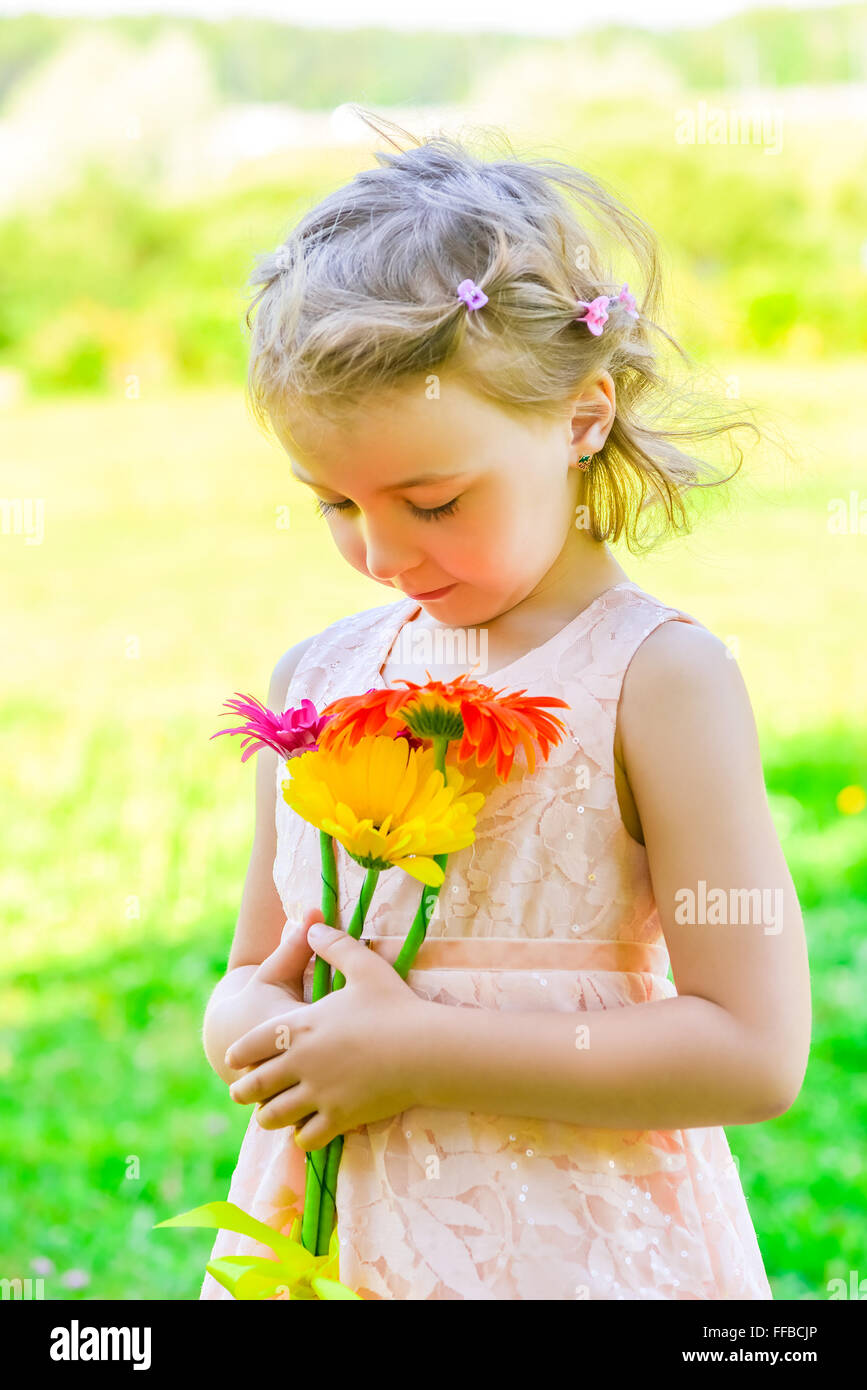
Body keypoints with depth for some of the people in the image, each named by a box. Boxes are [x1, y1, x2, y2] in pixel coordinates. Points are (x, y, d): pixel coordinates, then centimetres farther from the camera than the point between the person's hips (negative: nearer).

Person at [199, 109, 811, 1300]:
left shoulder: (655, 676, -12)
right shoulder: (316, 679, 5)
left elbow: (755, 1053, -17)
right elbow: (249, 981, 15)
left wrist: (422, 1052, -19)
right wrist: (254, 1030, -10)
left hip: (570, 1247, -4)